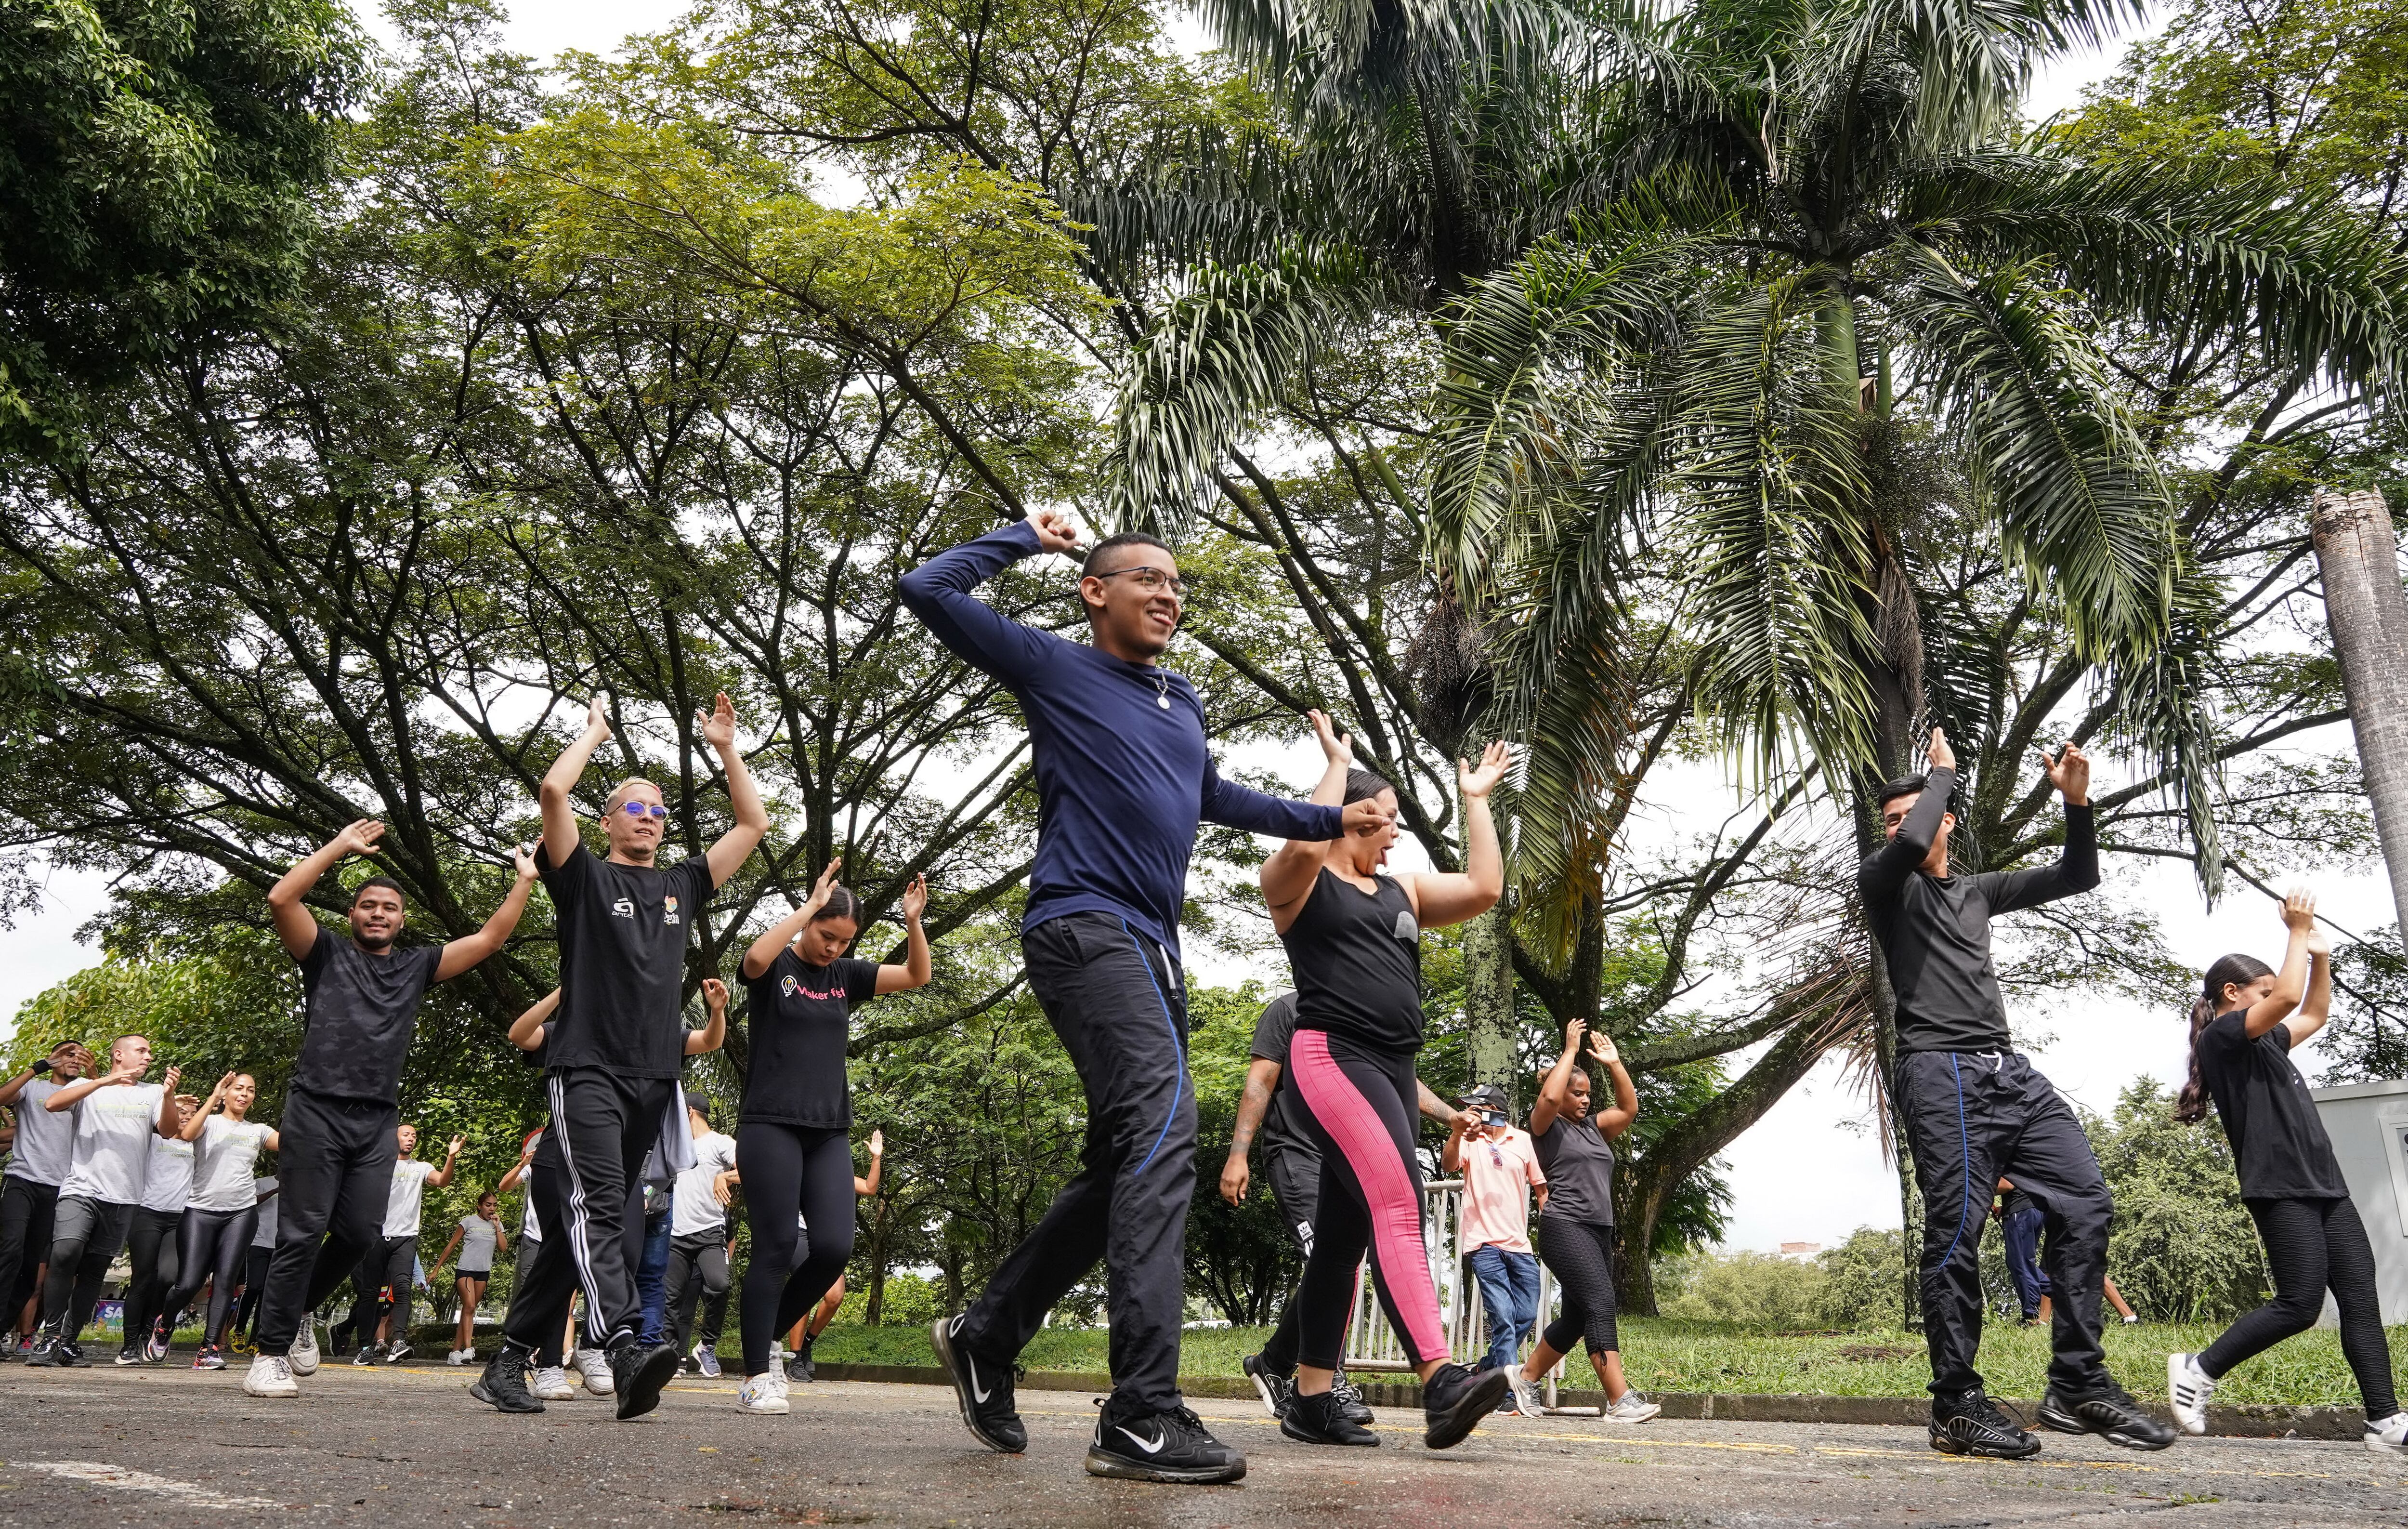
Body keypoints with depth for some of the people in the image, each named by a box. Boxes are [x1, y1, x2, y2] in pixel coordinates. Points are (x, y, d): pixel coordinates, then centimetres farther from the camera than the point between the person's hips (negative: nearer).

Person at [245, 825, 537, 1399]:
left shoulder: (417, 966, 17)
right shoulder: (327, 953, 9)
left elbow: (488, 939, 14)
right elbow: (281, 898, -5)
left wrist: (525, 882, 9)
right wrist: (340, 846, -4)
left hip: (378, 1121, 3)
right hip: (317, 1111, -3)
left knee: (360, 1234, 1)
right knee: (302, 1234, -5)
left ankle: (303, 1310, 28)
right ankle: (270, 1355, 4)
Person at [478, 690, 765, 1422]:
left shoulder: (681, 886, 20)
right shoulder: (585, 877, 7)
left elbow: (753, 824, 21)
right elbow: (554, 791, -7)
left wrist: (726, 748, 17)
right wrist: (595, 729, 6)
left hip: (653, 1080, 5)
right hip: (588, 1071, -5)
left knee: (575, 1226, 9)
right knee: (597, 1209, -22)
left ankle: (509, 1360, 17)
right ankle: (626, 1350, -38)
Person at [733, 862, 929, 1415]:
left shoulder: (846, 975, 13)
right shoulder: (778, 968, -1)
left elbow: (916, 976, 7)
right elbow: (756, 957, -26)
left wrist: (913, 921, -9)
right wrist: (811, 904, -22)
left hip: (830, 1134, 5)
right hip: (770, 1126, -5)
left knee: (835, 1247, -7)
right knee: (776, 1249, -7)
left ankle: (764, 1334, 16)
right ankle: (757, 1377, 3)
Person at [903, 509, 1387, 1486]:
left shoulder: (1183, 702, 23)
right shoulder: (1056, 669, 4)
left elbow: (1212, 798, 39)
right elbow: (929, 592, -1)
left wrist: (1327, 821, 37)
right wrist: (1029, 538, 7)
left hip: (1152, 948, 9)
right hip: (1084, 927, -9)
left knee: (1128, 1165, 10)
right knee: (1162, 1129, -23)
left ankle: (986, 1336, 25)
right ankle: (1142, 1418, -24)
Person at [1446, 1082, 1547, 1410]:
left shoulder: (1524, 1142, 9)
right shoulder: (1469, 1140, 4)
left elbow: (1542, 1188, 15)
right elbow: (1448, 1165, -16)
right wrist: (1457, 1132, -35)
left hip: (1521, 1245, 3)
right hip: (1485, 1244, -3)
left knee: (1527, 1317, 4)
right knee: (1503, 1318, -10)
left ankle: (1486, 1373, 24)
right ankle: (1510, 1395, -7)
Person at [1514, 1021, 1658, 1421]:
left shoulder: (1593, 1126, 20)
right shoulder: (1547, 1126, 1)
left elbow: (1629, 1109, 14)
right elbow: (1550, 1096, -20)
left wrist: (1614, 1063, 9)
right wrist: (1570, 1051, -11)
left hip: (1599, 1231, 8)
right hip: (1565, 1227, -8)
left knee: (1577, 1318, 10)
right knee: (1600, 1303, -19)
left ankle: (1526, 1377, 25)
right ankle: (1620, 1400, -24)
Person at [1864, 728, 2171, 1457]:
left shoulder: (1978, 891, 25)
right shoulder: (1883, 882, 7)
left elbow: (2078, 876, 24)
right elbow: (1911, 846, -16)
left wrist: (2076, 801, 7)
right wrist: (1942, 769, 1)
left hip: (2010, 1071, 7)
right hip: (1941, 1075, -6)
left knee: (2085, 1202, -5)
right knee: (1957, 1230, -10)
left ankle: (2077, 1386, 2)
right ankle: (1957, 1407, -4)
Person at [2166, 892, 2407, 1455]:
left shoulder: (2264, 1044, 22)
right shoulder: (2223, 1036, -6)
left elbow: (2314, 1015, 36)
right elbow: (2289, 997, -19)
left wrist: (2321, 957, 24)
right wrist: (2297, 931, -8)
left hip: (2324, 1185, 9)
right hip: (2279, 1188, -9)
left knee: (2361, 1300, 2)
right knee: (2300, 1304, -12)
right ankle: (2199, 1370, -2)